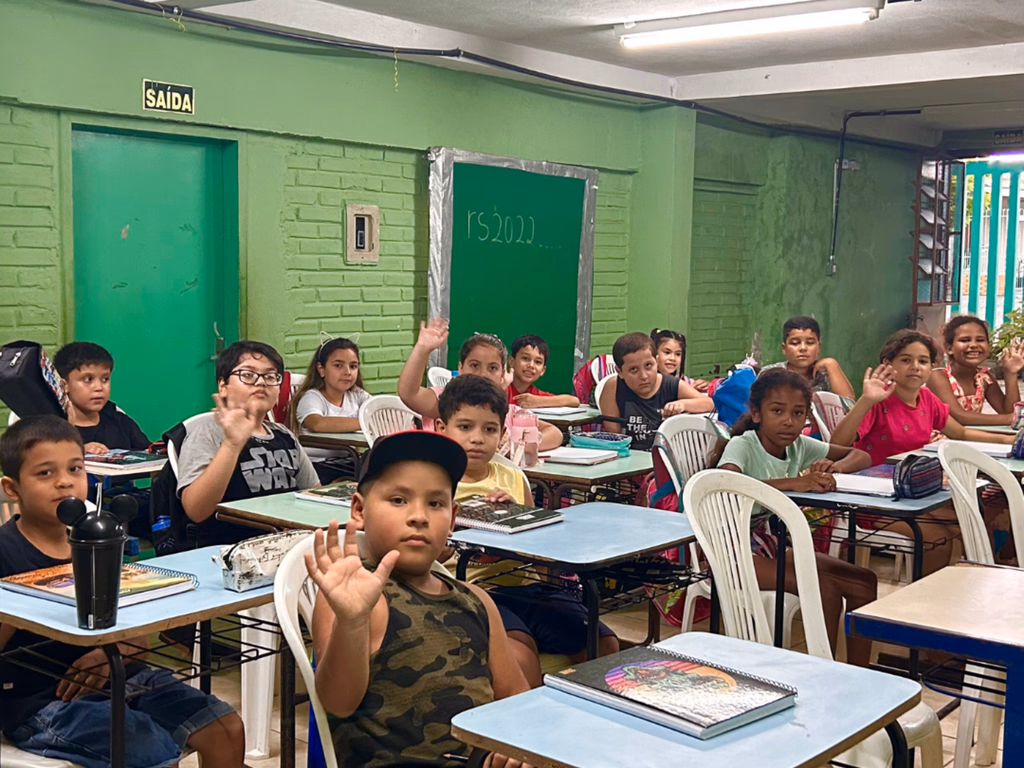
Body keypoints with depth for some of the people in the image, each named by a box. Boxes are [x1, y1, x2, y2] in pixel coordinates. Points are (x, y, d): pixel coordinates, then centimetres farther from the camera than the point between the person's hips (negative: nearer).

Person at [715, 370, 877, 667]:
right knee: (824, 585, -26)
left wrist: (832, 467, -13)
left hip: (777, 542, 8)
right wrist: (795, 482, -41)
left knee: (864, 581, -2)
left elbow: (862, 457, 11)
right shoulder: (742, 445, -17)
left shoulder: (800, 445, 3)